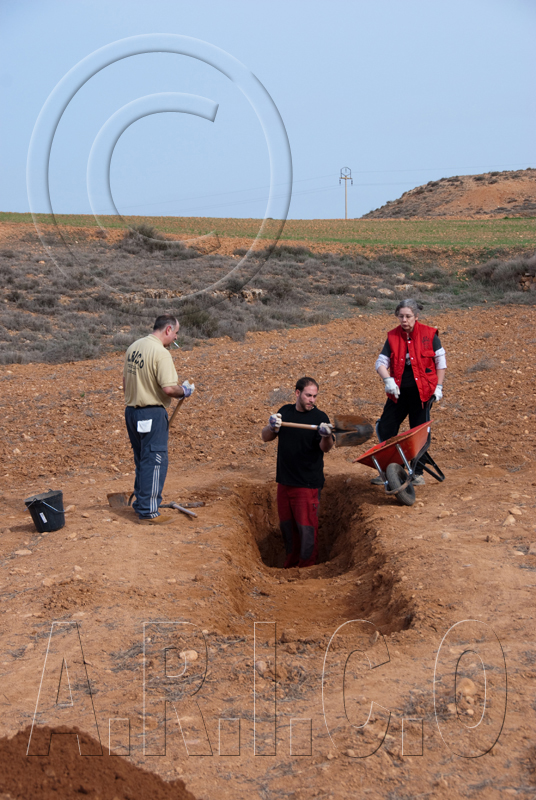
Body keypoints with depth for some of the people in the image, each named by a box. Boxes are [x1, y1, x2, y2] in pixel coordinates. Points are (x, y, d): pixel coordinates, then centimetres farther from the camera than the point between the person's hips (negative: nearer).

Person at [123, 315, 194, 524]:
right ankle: (148, 512, 2)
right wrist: (185, 391, -5)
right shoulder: (161, 353, -18)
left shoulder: (134, 347, 10)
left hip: (131, 411, 9)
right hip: (152, 414, -9)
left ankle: (141, 503, 30)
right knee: (154, 461, -2)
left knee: (142, 460, 20)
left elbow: (125, 381, 18)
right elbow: (169, 388, -24)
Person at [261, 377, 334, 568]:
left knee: (306, 526, -2)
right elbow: (265, 437, 8)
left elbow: (326, 448, -21)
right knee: (286, 524, 16)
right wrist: (272, 427, -15)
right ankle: (291, 563, 33)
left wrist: (327, 436, -44)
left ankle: (306, 568, 12)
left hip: (308, 483, -5)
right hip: (284, 480, 5)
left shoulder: (320, 417, -9)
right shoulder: (285, 411, 6)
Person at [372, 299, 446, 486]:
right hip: (399, 392, 3)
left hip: (421, 392, -3)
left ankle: (418, 473, 17)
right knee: (385, 428, -1)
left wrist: (438, 387, -2)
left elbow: (440, 361, 3)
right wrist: (388, 380, -17)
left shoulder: (428, 334, -3)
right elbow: (381, 363, 2)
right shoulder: (393, 337, 3)